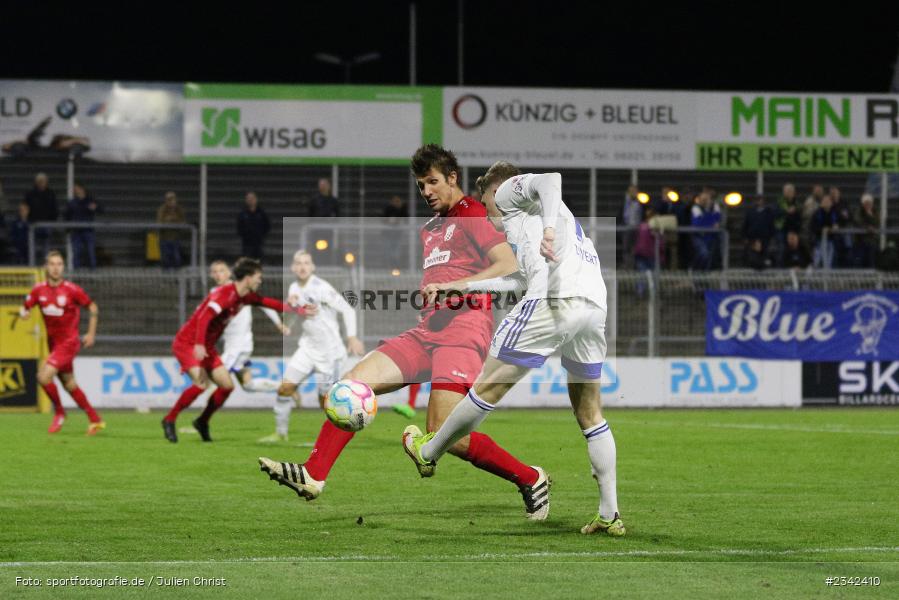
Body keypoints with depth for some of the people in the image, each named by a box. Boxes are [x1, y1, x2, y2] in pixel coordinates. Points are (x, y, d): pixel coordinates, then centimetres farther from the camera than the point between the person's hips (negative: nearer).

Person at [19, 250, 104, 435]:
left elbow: (93, 308, -2)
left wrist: (91, 334, -3)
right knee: (69, 384, 14)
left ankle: (59, 412, 3)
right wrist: (23, 312, -17)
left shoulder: (72, 290, -14)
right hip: (53, 342, 6)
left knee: (44, 376, -19)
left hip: (69, 342, -6)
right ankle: (95, 420, 27)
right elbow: (25, 308, 7)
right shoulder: (39, 290, -1)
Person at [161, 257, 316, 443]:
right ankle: (169, 420, -13)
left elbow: (268, 302, 17)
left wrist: (299, 310, 14)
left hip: (206, 347, 9)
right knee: (201, 383, -26)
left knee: (227, 385, 1)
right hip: (187, 343, -9)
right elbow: (204, 317, -36)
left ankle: (202, 422, 17)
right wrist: (199, 345, -47)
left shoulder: (245, 297, 5)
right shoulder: (224, 294, -23)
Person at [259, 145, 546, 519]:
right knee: (356, 381, -8)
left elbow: (509, 266, -13)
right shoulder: (430, 229, 25)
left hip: (463, 330, -8)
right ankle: (313, 475, -11)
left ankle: (530, 479, 0)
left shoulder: (473, 215, -1)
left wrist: (453, 287, -19)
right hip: (427, 331, 8)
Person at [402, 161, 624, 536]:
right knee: (589, 414, 13)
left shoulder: (509, 190, 14)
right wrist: (462, 285, 51)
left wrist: (549, 229, -25)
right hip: (595, 305, 8)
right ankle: (610, 515, 9)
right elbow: (520, 279, 44)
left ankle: (428, 452, 21)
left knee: (489, 385, 6)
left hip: (555, 300, -8)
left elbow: (550, 179, -8)